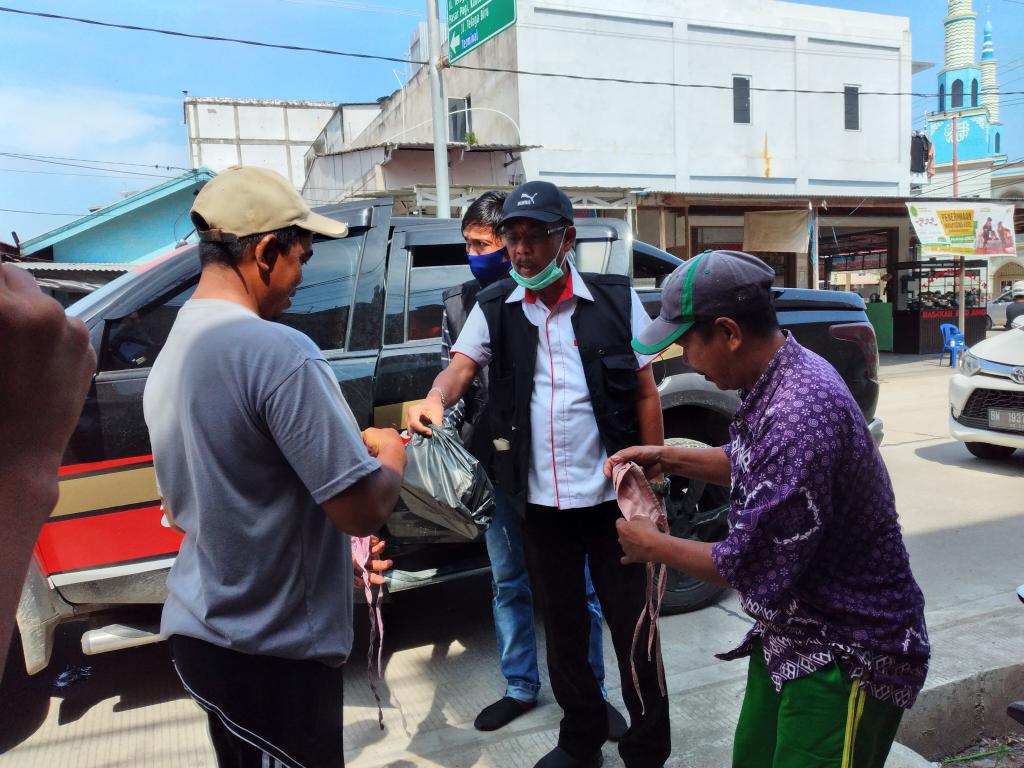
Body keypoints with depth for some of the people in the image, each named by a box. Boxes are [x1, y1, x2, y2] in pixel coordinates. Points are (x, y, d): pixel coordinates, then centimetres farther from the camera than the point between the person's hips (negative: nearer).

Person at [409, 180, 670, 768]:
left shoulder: (617, 300, -4)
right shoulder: (494, 308, 3)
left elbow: (646, 394, -1)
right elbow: (461, 366, -9)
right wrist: (435, 399, -32)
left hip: (613, 497, -2)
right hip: (541, 502, 3)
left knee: (632, 626, 10)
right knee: (563, 628, 19)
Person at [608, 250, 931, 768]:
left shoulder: (798, 417, -32)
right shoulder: (783, 374, -1)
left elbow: (750, 570, -26)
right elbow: (757, 468, 17)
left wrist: (652, 545, -11)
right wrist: (669, 459, 4)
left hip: (848, 657, -9)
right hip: (792, 633, 9)